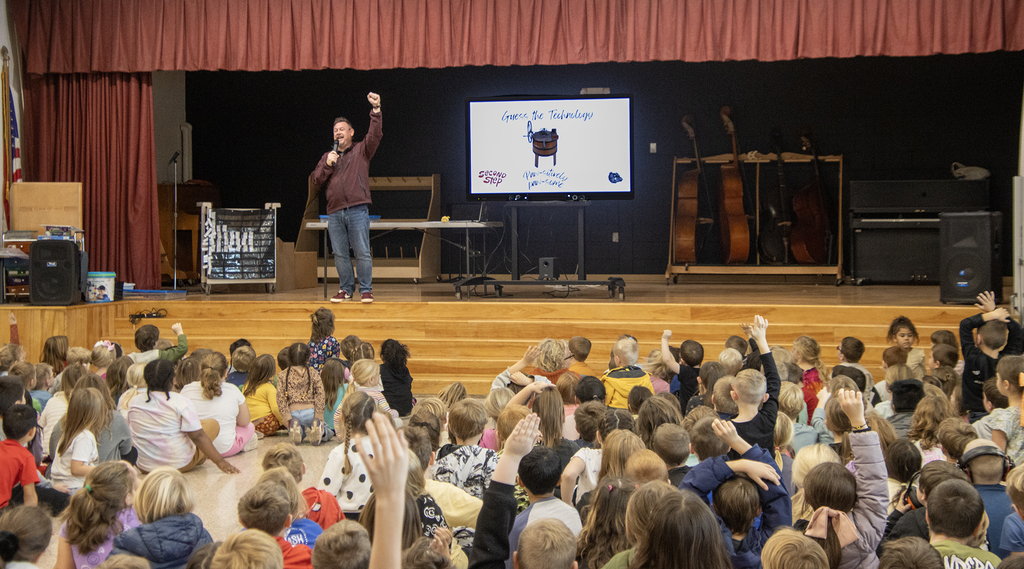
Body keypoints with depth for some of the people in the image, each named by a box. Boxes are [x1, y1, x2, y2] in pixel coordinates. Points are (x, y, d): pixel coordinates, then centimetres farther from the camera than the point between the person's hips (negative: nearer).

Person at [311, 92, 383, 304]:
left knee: (362, 252, -6)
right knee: (340, 254, 5)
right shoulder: (327, 156, 20)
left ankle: (366, 290, -1)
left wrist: (376, 110, -20)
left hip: (358, 209, -4)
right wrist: (327, 165, -3)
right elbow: (315, 180, 13)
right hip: (334, 212, 4)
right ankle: (346, 289, 14)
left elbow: (375, 135, -8)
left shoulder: (361, 150, 9)